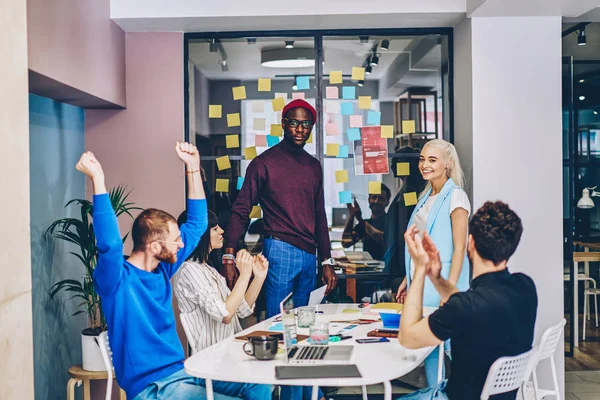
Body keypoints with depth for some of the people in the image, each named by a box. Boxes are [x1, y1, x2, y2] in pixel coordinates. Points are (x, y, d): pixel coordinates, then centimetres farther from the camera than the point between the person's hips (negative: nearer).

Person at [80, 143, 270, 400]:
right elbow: (109, 245, -36)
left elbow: (196, 224, 14)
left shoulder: (162, 269, 7)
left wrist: (193, 167, 9)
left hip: (181, 371, 8)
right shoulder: (117, 281, -14)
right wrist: (98, 180, -39)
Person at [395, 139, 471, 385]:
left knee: (447, 345, -4)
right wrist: (407, 280, 16)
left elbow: (459, 248, -14)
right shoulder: (426, 196, 14)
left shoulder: (455, 197, -9)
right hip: (422, 282, 8)